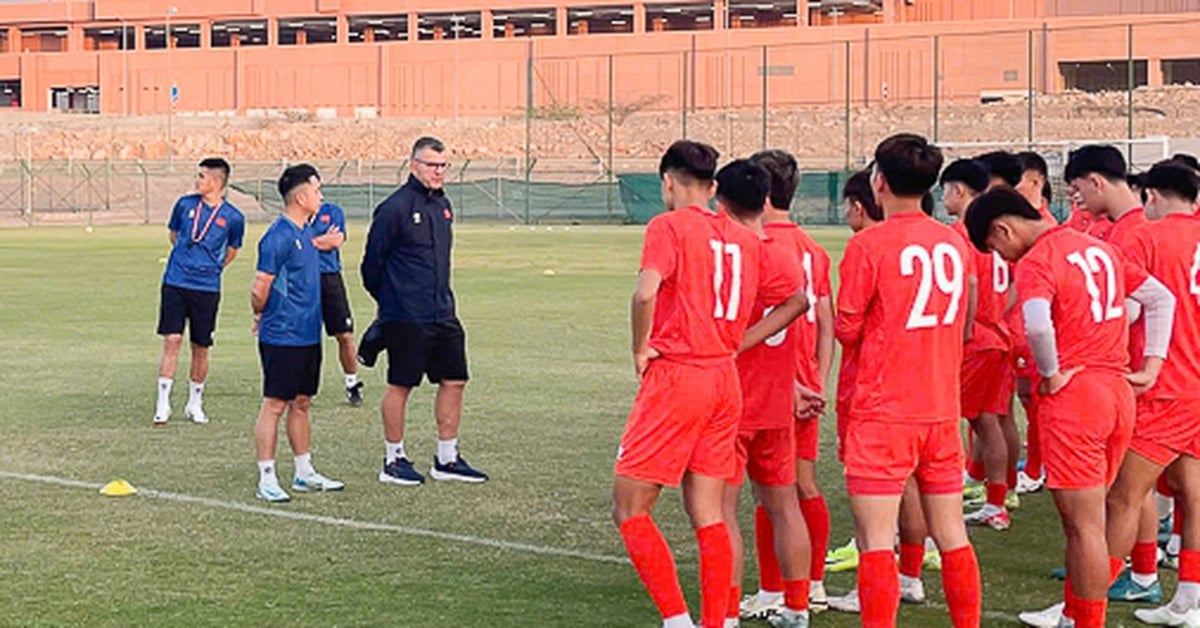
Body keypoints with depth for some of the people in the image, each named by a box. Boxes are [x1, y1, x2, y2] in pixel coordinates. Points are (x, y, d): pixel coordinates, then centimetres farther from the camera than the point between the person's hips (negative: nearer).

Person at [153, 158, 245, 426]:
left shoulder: (233, 218, -3)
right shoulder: (185, 204, 2)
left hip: (206, 288, 0)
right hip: (175, 283, 0)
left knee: (201, 348, 6)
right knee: (172, 340, -7)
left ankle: (195, 403, 22)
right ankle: (163, 404, -3)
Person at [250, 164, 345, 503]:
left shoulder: (305, 233, 12)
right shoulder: (278, 236, -17)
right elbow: (260, 290, -15)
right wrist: (262, 317, 1)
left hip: (308, 335, 9)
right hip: (283, 338, -9)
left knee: (301, 403, 15)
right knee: (275, 405, -3)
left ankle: (305, 473, 23)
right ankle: (266, 479, 2)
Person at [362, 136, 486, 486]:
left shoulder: (442, 205, 12)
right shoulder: (395, 208, -12)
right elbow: (372, 261, -7)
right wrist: (389, 301, 4)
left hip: (443, 314, 8)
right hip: (406, 319, -8)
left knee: (454, 381, 8)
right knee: (400, 386, 1)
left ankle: (447, 460, 18)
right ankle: (394, 461, 13)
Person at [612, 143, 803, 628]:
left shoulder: (669, 226, -7)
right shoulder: (747, 241, 13)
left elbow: (646, 293, -23)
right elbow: (796, 300, 20)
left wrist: (641, 349, -8)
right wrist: (736, 344, 15)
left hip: (675, 375, -6)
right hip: (725, 381, 7)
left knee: (629, 509, 1)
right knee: (708, 518, 10)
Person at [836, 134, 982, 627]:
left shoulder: (868, 244, -12)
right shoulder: (953, 243, 6)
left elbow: (847, 329, -7)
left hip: (883, 412, -6)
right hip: (943, 410, 6)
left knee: (876, 541, -3)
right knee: (952, 535, 13)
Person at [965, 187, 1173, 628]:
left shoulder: (1035, 262, -12)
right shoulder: (1099, 248, 13)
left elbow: (1037, 324, -31)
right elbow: (1161, 298, 17)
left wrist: (1051, 374, -15)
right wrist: (1151, 364, 14)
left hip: (1072, 395, -8)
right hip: (1117, 392, 9)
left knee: (1084, 525, -1)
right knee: (1084, 519, 18)